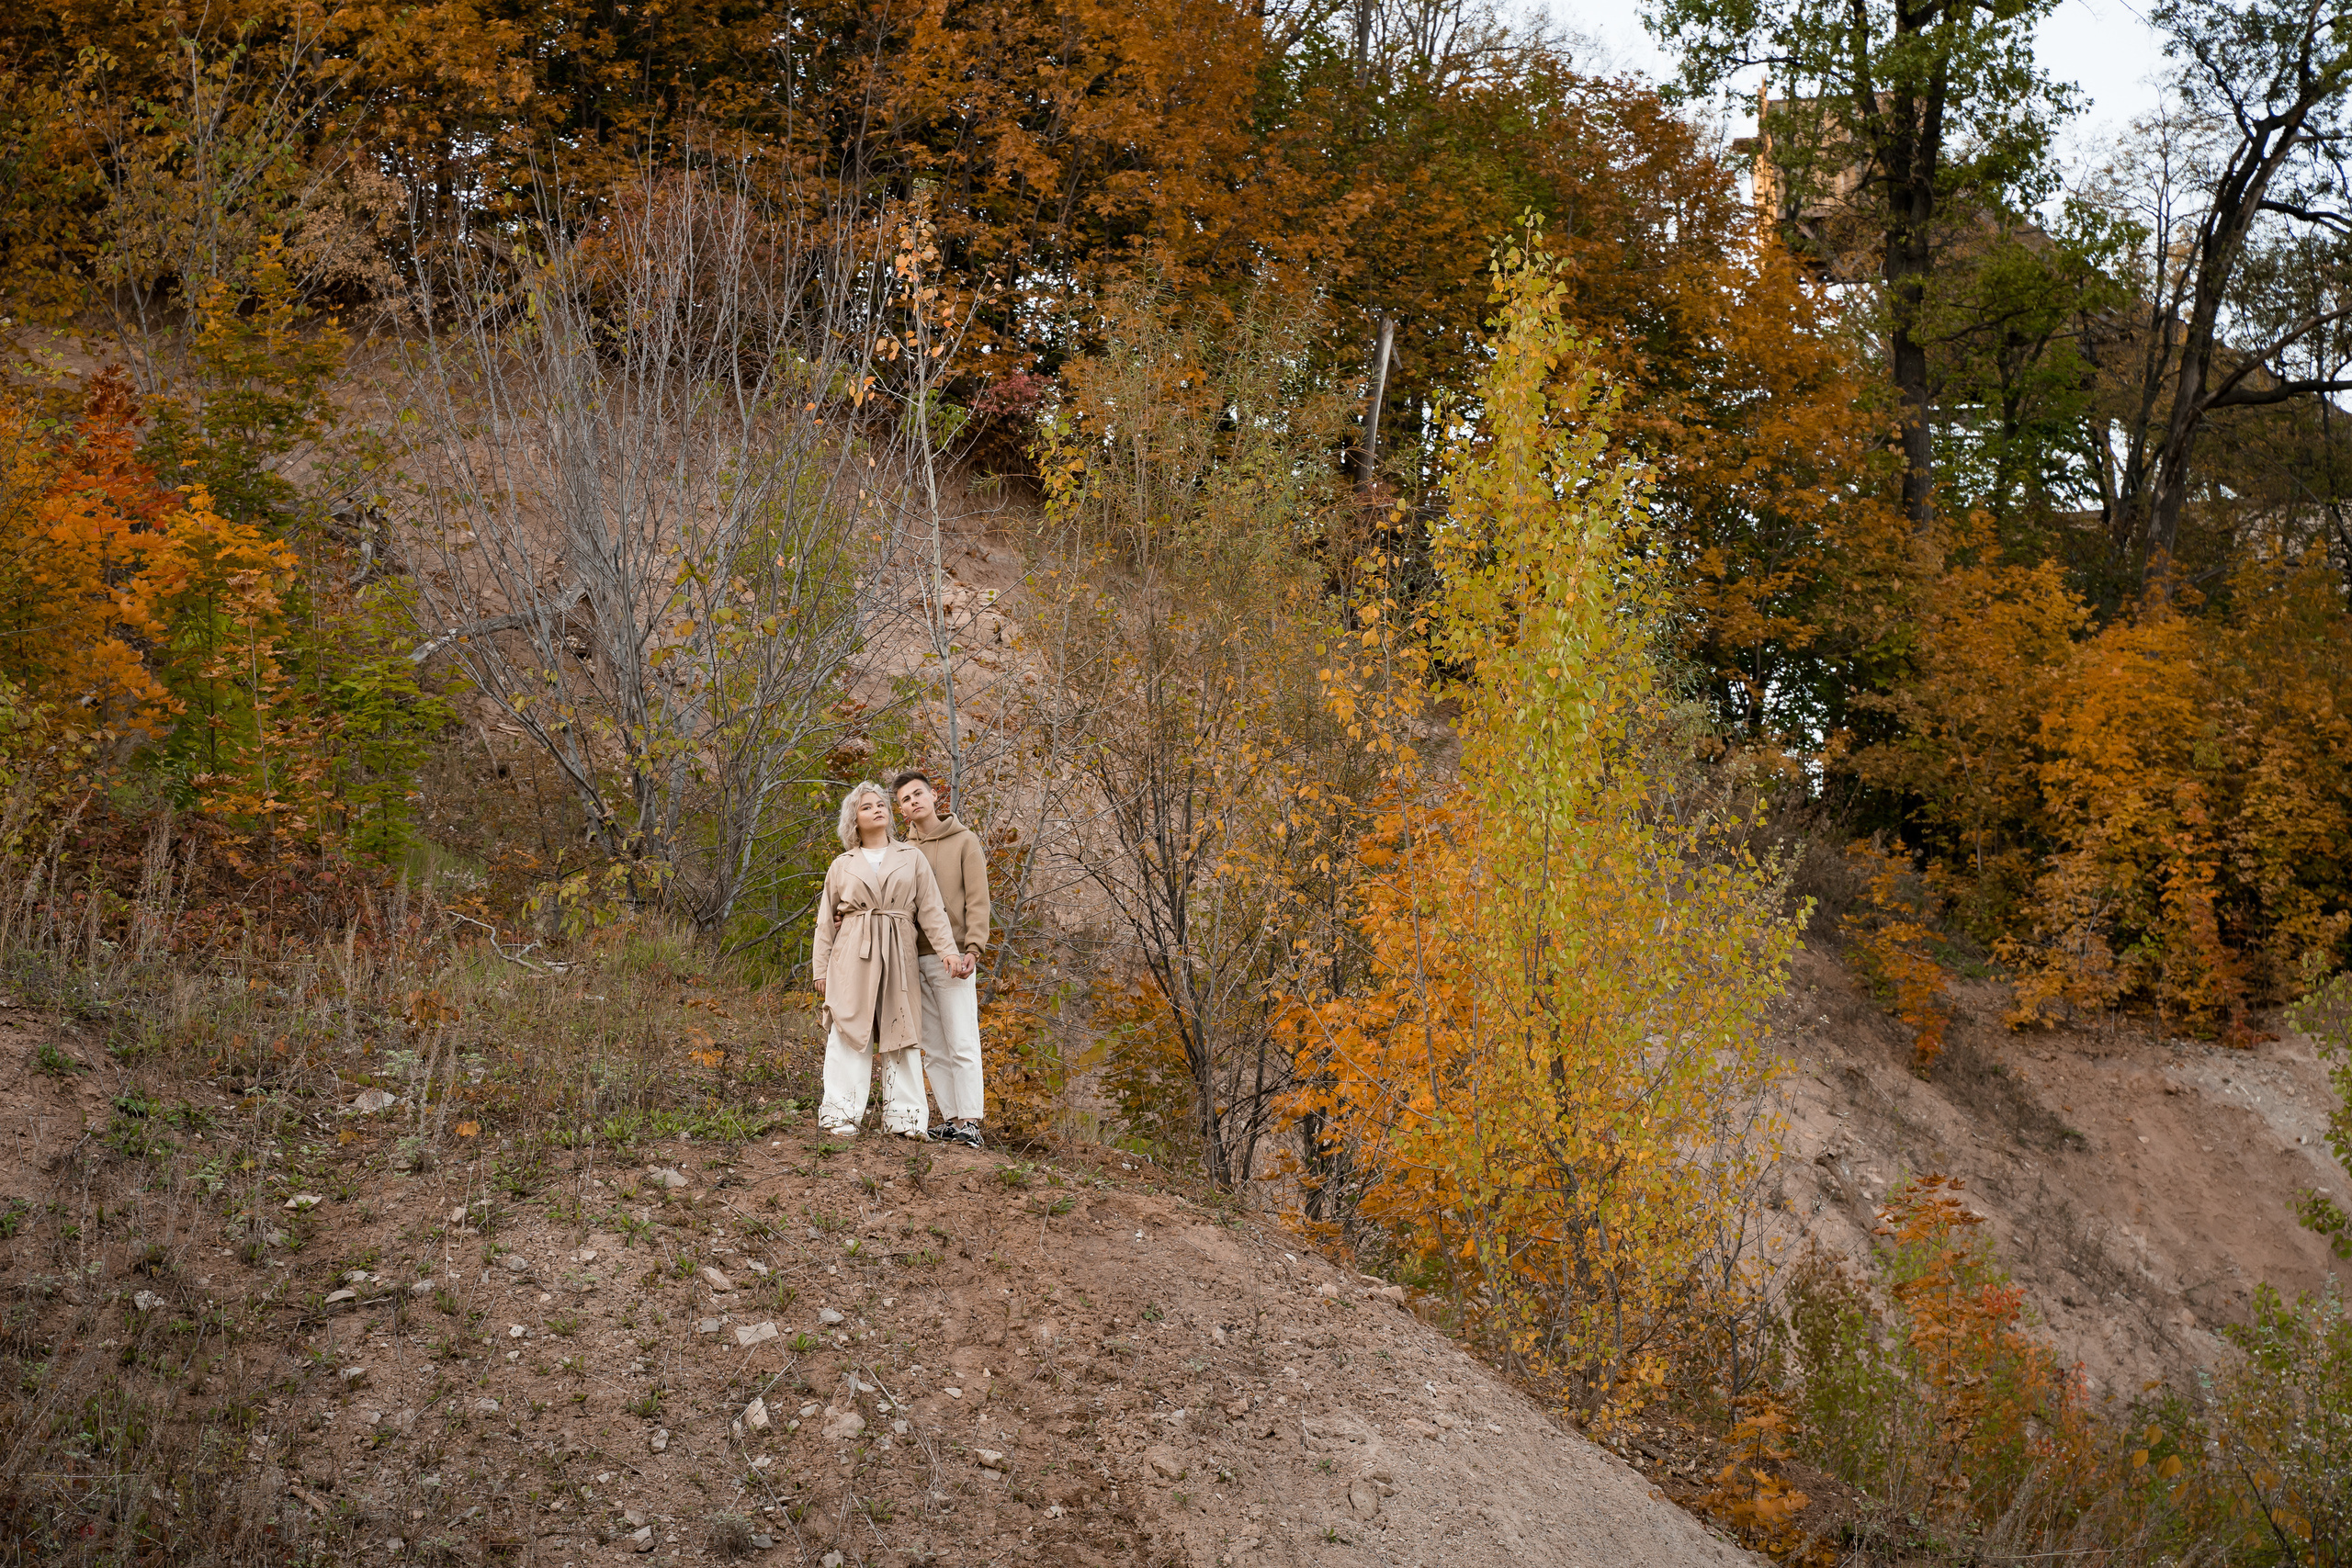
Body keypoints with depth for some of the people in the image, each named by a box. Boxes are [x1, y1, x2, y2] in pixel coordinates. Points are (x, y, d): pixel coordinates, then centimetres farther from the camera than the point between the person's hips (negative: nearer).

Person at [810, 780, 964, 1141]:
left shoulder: (912, 858, 13)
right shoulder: (842, 865, 12)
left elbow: (931, 911, 8)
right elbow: (826, 922, 13)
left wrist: (950, 953, -2)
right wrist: (821, 969, 6)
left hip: (898, 956, 1)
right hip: (853, 955, -1)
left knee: (902, 1032, 0)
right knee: (850, 1031, -5)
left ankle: (904, 1117, 4)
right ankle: (841, 1115, -3)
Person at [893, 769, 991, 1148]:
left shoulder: (964, 841, 2)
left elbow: (977, 900, -3)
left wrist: (972, 950, -14)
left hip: (950, 958, -4)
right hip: (913, 958, 5)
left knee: (962, 1043, -8)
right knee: (933, 1048, 5)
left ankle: (969, 1122, -8)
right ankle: (950, 1118, 10)